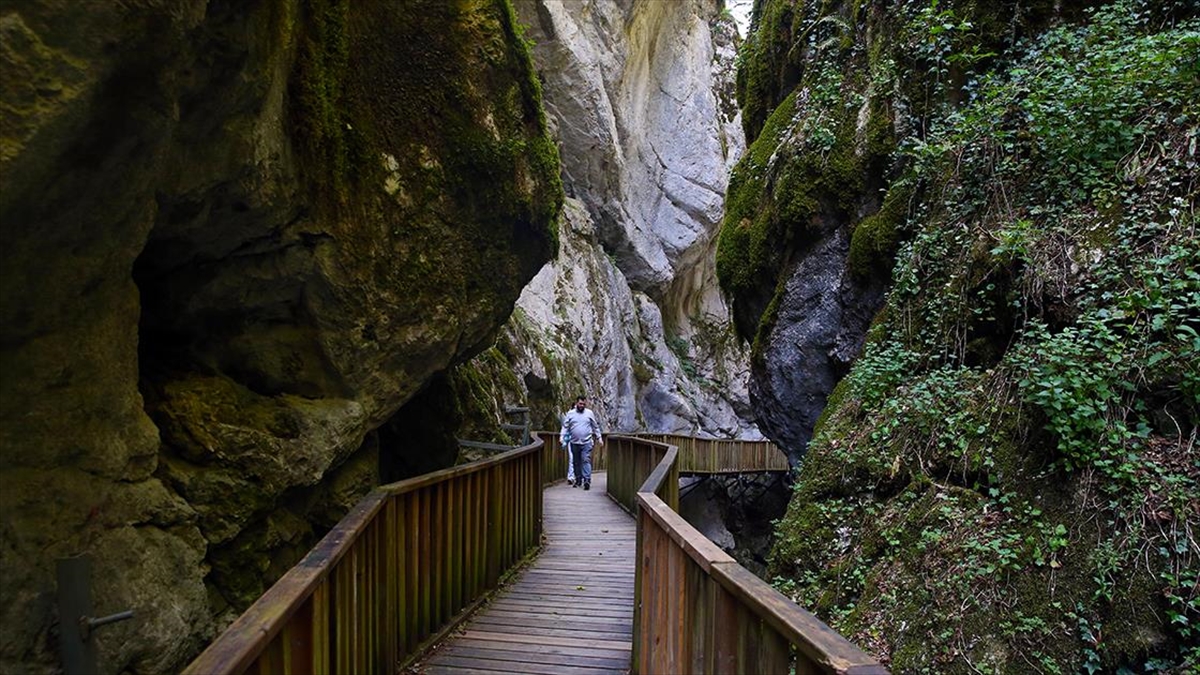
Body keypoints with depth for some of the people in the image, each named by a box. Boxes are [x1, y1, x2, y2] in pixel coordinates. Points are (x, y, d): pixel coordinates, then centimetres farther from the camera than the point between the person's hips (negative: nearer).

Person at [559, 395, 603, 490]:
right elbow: (565, 426, 5)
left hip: (586, 442, -2)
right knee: (576, 462, 9)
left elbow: (595, 427, 12)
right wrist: (562, 436, -8)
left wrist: (599, 438, 12)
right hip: (574, 443, 2)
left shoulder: (589, 413, 6)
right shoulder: (570, 413, 5)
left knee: (586, 460, -11)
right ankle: (578, 479, 20)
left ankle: (587, 480, -15)